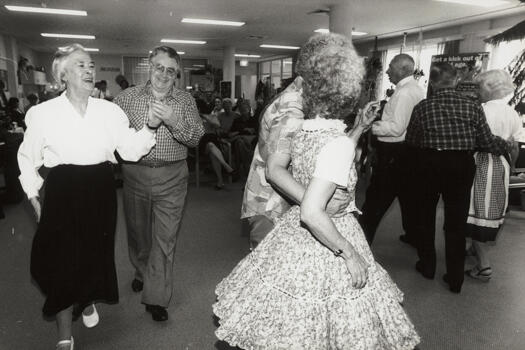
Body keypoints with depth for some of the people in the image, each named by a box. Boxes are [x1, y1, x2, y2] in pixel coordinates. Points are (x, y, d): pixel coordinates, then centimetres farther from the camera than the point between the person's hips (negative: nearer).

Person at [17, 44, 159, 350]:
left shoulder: (109, 110, 0)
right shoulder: (43, 113, -4)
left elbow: (131, 150, -7)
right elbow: (28, 159, 6)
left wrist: (150, 127, -22)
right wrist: (34, 198, 2)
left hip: (101, 190, 2)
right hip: (63, 192, -2)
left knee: (96, 253, 15)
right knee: (61, 259, 2)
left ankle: (88, 301, 49)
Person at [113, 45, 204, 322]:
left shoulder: (185, 101, 2)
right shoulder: (128, 97, 3)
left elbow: (195, 139, -9)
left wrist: (173, 120, -24)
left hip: (171, 177, -1)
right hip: (135, 174, 2)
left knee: (165, 238, 1)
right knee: (137, 231, 18)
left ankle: (156, 297, 14)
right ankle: (142, 272, 46)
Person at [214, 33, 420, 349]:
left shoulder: (303, 130, -1)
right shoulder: (339, 143, -24)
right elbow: (312, 212, -31)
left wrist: (360, 128, 22)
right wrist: (350, 253, -20)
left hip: (294, 234, 7)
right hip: (325, 246, -7)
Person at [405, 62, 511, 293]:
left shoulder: (422, 107, -7)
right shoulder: (472, 107, -6)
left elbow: (411, 140, -3)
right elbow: (487, 142, -4)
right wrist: (507, 145, 16)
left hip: (428, 164, 0)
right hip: (461, 166, 1)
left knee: (425, 216, 18)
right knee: (456, 222, 11)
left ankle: (427, 266, 31)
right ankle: (455, 279, 19)